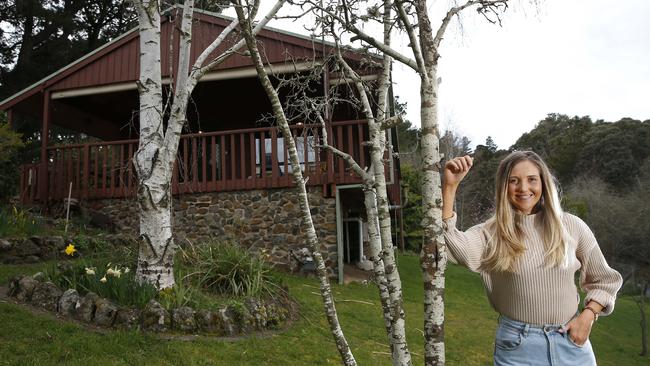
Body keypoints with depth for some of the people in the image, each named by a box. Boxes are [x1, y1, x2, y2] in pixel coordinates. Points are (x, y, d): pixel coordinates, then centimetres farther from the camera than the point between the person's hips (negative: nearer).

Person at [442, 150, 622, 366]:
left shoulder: (571, 226, -2)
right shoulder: (492, 232, -8)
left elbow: (603, 280, 10)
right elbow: (454, 245, -29)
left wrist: (588, 315, -6)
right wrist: (450, 186, -32)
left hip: (571, 342, 2)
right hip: (517, 346, -2)